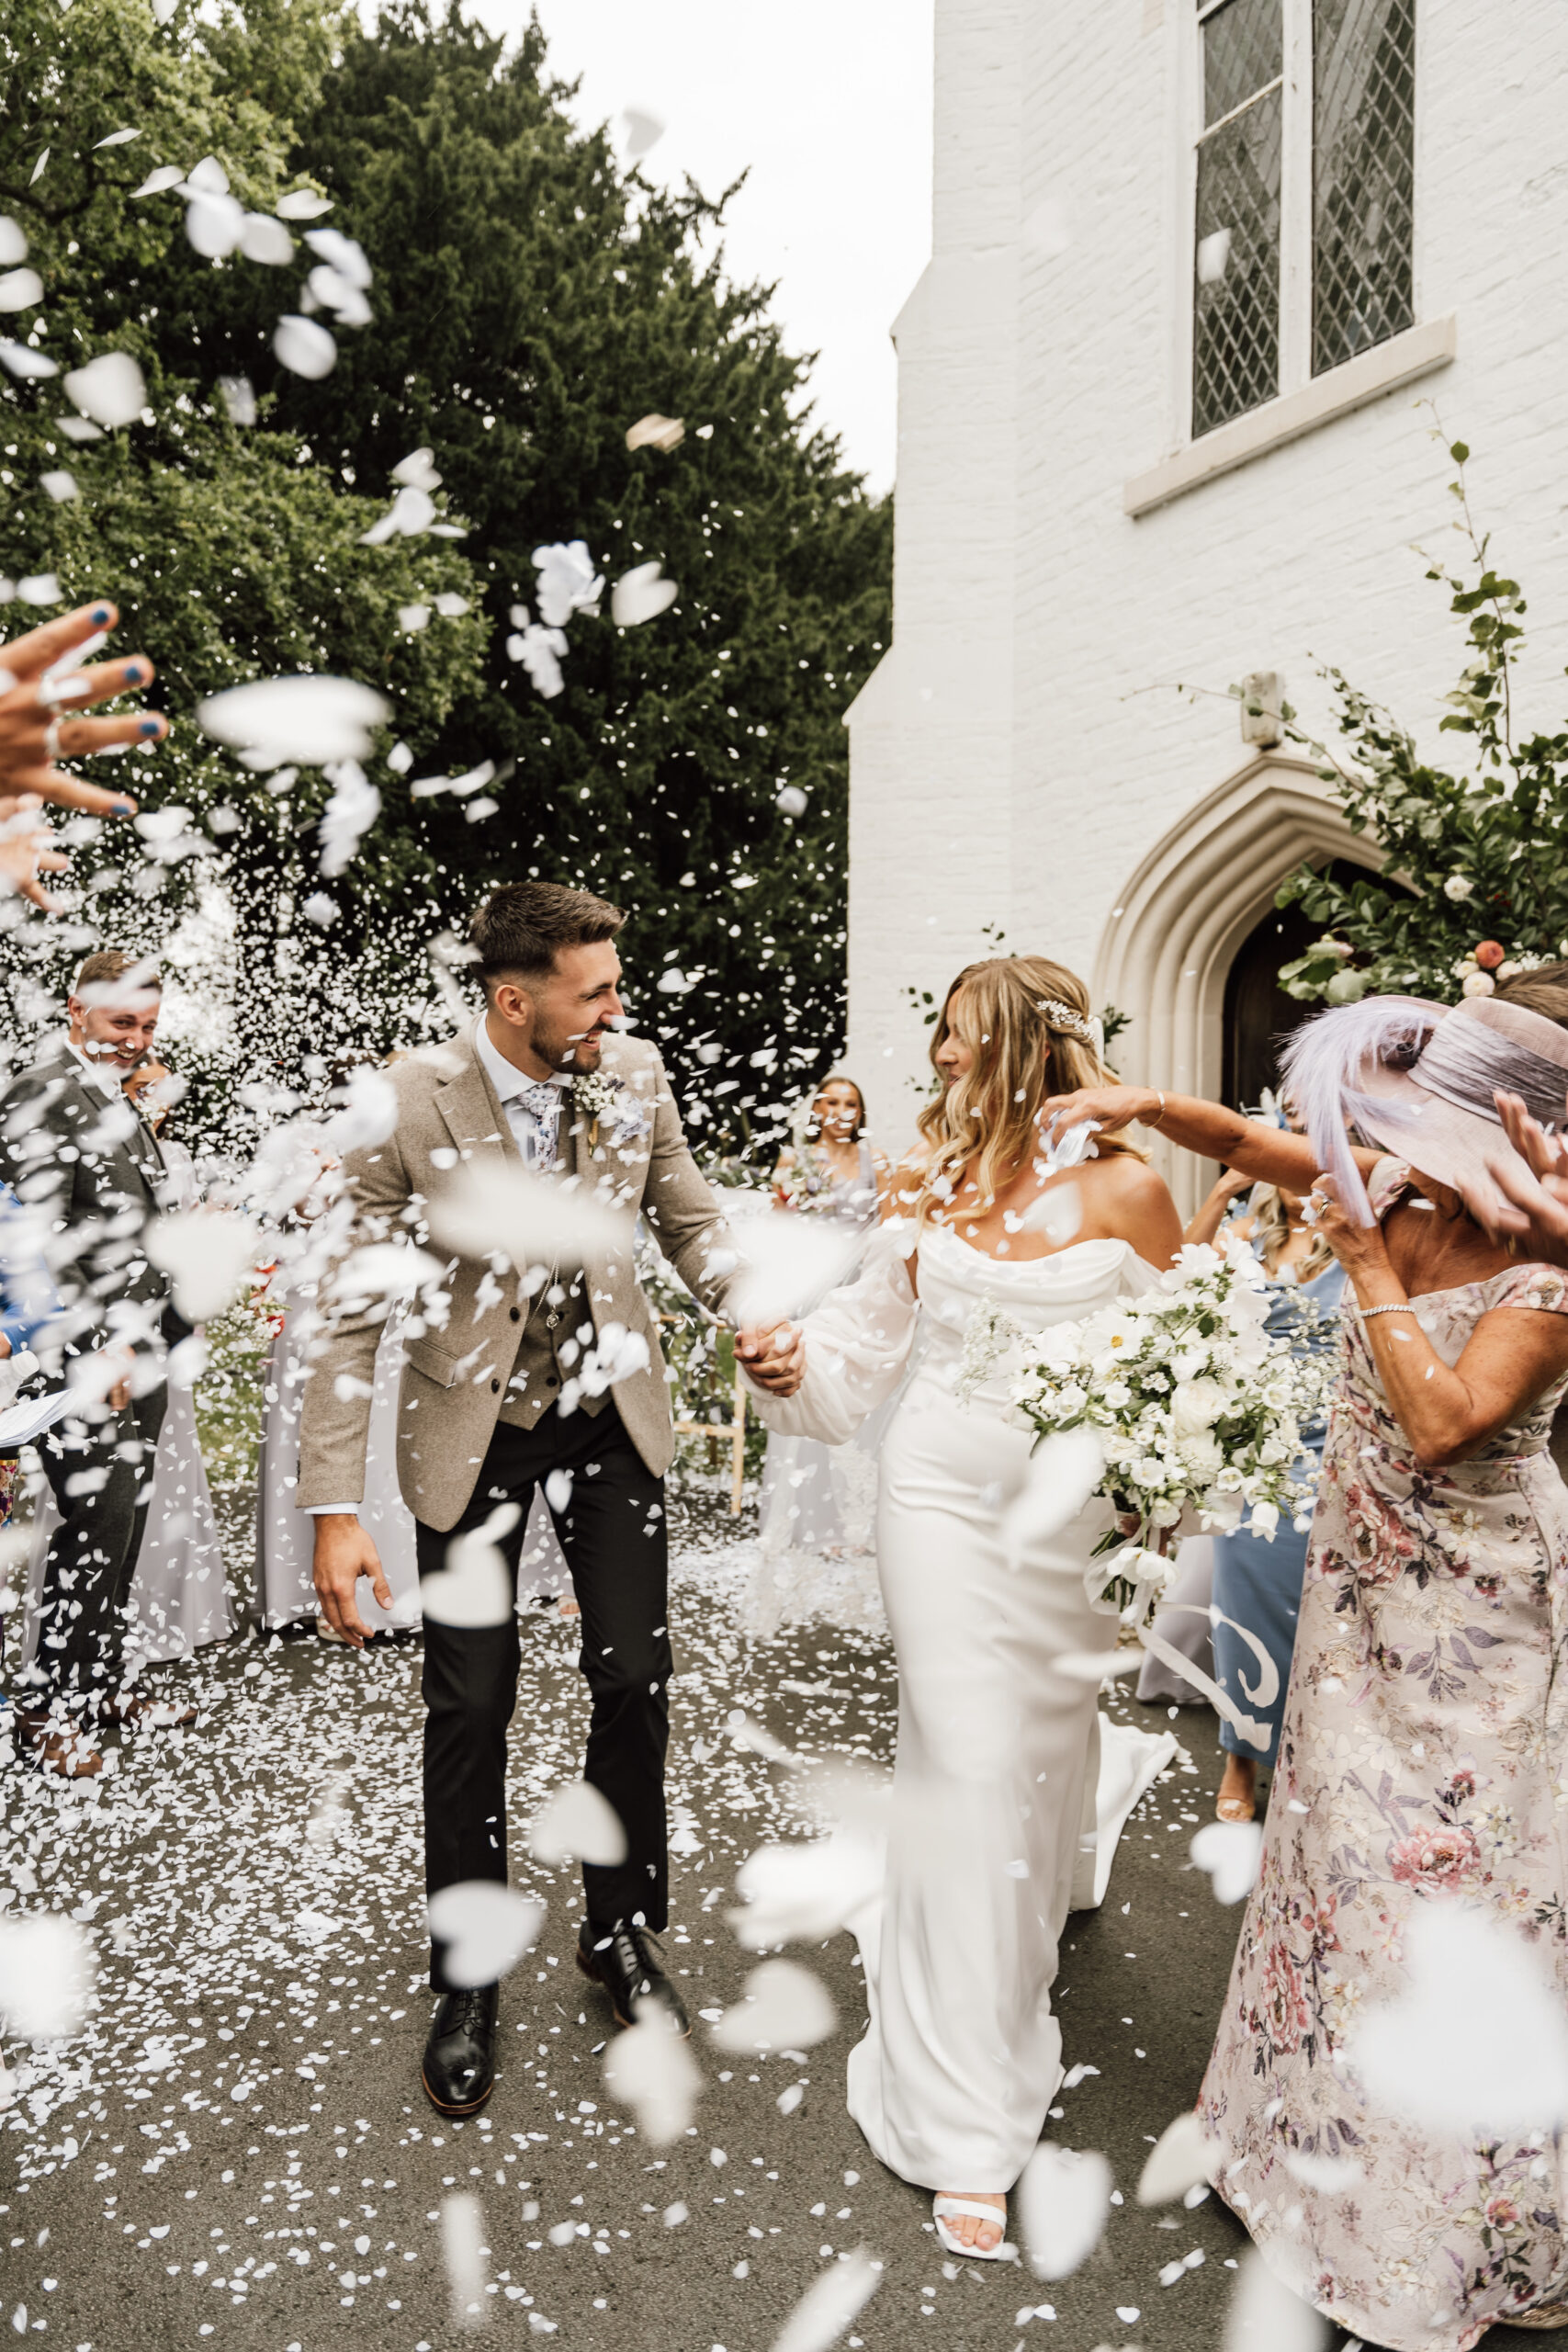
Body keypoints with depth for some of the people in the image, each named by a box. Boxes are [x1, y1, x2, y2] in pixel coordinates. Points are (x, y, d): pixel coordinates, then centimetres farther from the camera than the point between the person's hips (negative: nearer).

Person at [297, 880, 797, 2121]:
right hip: (475, 1427, -2)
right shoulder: (409, 1103, -20)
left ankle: (624, 1932, 35)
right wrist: (334, 1510, -19)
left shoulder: (635, 1073, -10)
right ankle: (467, 1987, 30)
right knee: (472, 1705, 7)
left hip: (613, 1411, 3)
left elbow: (690, 1217, 4)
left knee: (636, 1679, 8)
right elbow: (354, 1311, -16)